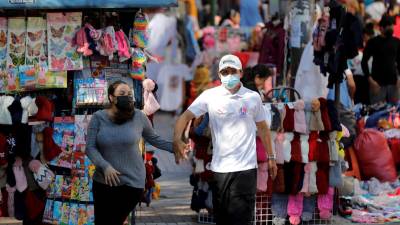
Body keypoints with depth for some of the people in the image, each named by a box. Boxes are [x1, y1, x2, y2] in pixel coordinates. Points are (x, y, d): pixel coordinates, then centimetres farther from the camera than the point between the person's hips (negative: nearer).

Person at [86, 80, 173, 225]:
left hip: (132, 182, -1)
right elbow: (90, 147, -6)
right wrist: (105, 166, -20)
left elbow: (154, 139, 11)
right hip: (103, 181, 1)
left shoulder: (138, 117, -2)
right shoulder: (99, 117, -3)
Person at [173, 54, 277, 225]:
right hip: (219, 168, 1)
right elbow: (186, 116, -4)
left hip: (246, 168, -1)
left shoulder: (253, 97, 4)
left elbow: (262, 128, 16)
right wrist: (177, 140, -22)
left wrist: (271, 157, 17)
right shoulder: (210, 96, 0)